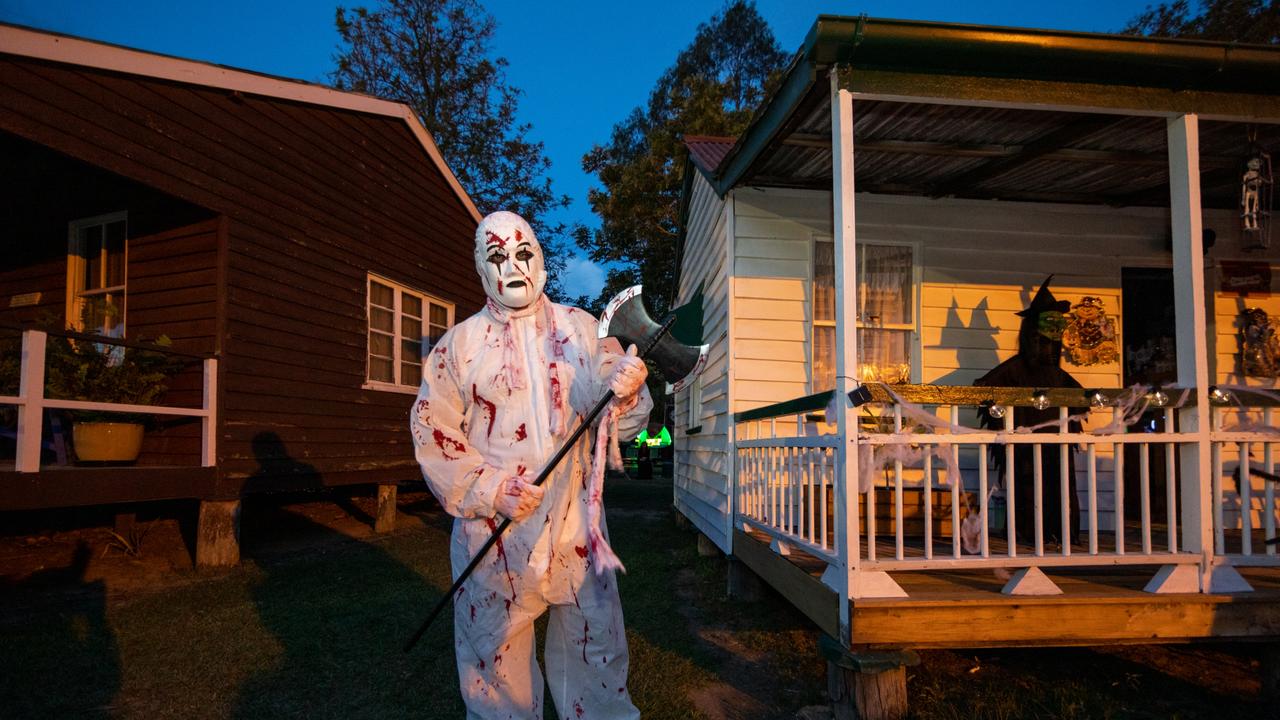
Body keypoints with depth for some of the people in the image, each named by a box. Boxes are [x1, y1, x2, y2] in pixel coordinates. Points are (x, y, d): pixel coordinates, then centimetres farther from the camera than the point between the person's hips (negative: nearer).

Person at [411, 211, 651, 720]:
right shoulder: (459, 344, 2)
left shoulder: (582, 330, 3)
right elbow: (434, 435, 0)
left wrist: (625, 393, -24)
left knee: (596, 648, 11)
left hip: (574, 526, 1)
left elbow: (619, 424, -1)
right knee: (495, 657, 11)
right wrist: (491, 489, -13)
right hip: (493, 531, 0)